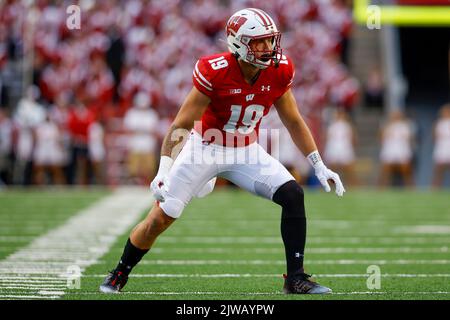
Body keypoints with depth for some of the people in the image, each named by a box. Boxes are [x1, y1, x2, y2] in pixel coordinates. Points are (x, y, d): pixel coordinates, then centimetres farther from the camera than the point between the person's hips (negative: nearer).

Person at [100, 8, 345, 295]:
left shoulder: (279, 72, -11)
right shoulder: (215, 72, -25)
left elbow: (294, 122, 3)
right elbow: (182, 125, -19)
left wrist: (319, 166, 2)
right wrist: (164, 170, -26)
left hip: (246, 152, 4)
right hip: (205, 149, -4)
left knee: (294, 195, -16)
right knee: (161, 218, -3)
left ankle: (296, 277, -8)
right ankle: (120, 274, 21)